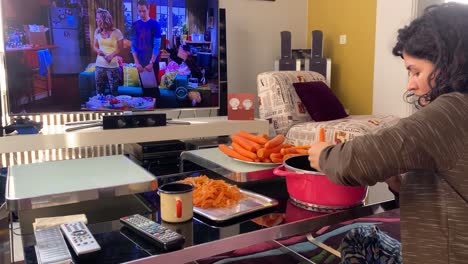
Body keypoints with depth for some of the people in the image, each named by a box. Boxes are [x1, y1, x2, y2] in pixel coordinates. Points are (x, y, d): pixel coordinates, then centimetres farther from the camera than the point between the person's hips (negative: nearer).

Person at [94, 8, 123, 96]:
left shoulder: (116, 32, -8)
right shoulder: (97, 31, 6)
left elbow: (120, 48, -5)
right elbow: (95, 46, 15)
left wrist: (111, 55, -22)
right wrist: (98, 50, -8)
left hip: (112, 66, -4)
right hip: (99, 65, 4)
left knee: (113, 91, 0)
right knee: (99, 91, 9)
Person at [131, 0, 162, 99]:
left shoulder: (155, 24, -6)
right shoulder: (135, 25, 6)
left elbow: (157, 46, -10)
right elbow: (133, 45, 5)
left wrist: (151, 63, -15)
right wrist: (137, 63, -5)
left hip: (152, 63, -3)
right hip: (140, 63, 3)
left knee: (153, 87, 2)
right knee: (144, 87, 10)